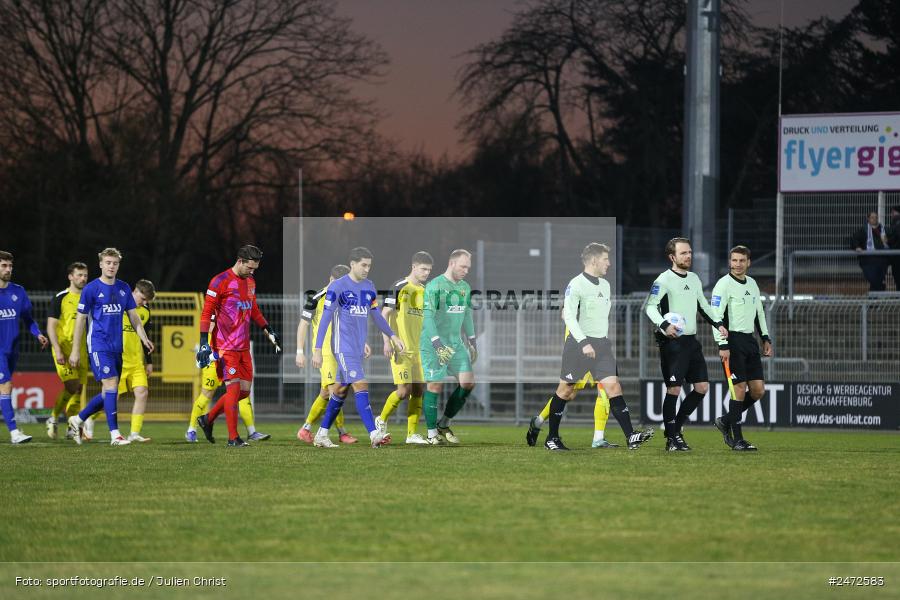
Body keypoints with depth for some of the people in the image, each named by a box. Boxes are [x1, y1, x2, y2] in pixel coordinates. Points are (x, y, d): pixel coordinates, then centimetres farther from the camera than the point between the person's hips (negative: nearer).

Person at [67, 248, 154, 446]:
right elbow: (80, 320, -2)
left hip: (117, 346, 6)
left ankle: (78, 419, 26)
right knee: (111, 384, -17)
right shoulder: (91, 289, -5)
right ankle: (114, 434, -16)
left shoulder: (124, 288, 10)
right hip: (98, 345, -6)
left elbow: (133, 316, 17)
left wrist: (144, 338, 2)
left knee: (108, 392, 7)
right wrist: (75, 351, -4)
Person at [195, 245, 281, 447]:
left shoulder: (250, 282, 15)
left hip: (244, 346, 8)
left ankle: (208, 419, 22)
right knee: (234, 388, -10)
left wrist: (269, 331, 23)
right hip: (226, 345, -8)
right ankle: (233, 438, -5)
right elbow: (206, 313, -11)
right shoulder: (220, 282, -10)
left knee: (245, 390, 7)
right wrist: (204, 343, -17)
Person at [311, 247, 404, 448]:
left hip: (358, 347, 7)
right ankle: (374, 434, -23)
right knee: (361, 386, -16)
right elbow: (325, 318, -10)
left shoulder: (369, 287, 11)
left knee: (341, 390, 10)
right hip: (343, 347, -7)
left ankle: (321, 435, 19)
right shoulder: (337, 287, -10)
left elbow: (376, 315, 22)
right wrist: (317, 350, -13)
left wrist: (392, 336, 14)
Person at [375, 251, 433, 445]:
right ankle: (381, 420, 10)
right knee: (404, 390, -12)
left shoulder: (425, 291, 14)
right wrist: (387, 341, -17)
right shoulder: (399, 288, -7)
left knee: (419, 389, 1)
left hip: (418, 349, 7)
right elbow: (384, 314, -9)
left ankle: (412, 434, 5)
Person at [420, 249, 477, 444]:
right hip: (434, 344, -7)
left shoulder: (465, 287, 12)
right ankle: (432, 434, 2)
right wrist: (438, 345, -25)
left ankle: (444, 424, 14)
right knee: (435, 385, -6)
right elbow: (428, 317, -17)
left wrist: (472, 342, 19)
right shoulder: (435, 286, -12)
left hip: (456, 344, 7)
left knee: (468, 382, -1)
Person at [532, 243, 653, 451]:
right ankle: (552, 438, 16)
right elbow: (569, 316, -18)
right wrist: (584, 343, -26)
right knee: (566, 391, 3)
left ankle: (631, 437, -15)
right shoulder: (576, 285, -11)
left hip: (601, 343, 6)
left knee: (613, 386, -7)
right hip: (578, 343, -6)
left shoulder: (605, 285, 15)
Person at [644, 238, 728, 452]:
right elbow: (650, 306, -16)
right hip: (673, 342, -8)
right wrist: (663, 325, -30)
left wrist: (717, 324, 16)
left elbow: (703, 306, 28)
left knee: (702, 386, 4)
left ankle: (676, 426, 17)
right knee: (674, 389, -8)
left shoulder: (694, 279, 16)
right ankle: (672, 438, -1)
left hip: (692, 341, 8)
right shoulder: (665, 280, -8)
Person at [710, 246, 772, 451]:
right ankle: (737, 439, -5)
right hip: (732, 341, -7)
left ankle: (726, 421, 18)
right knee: (740, 388, -10)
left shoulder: (752, 284, 15)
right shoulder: (724, 285, -8)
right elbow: (716, 316, -13)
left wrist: (765, 338, 20)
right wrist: (722, 345, -19)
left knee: (758, 390, 2)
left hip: (749, 341, 7)